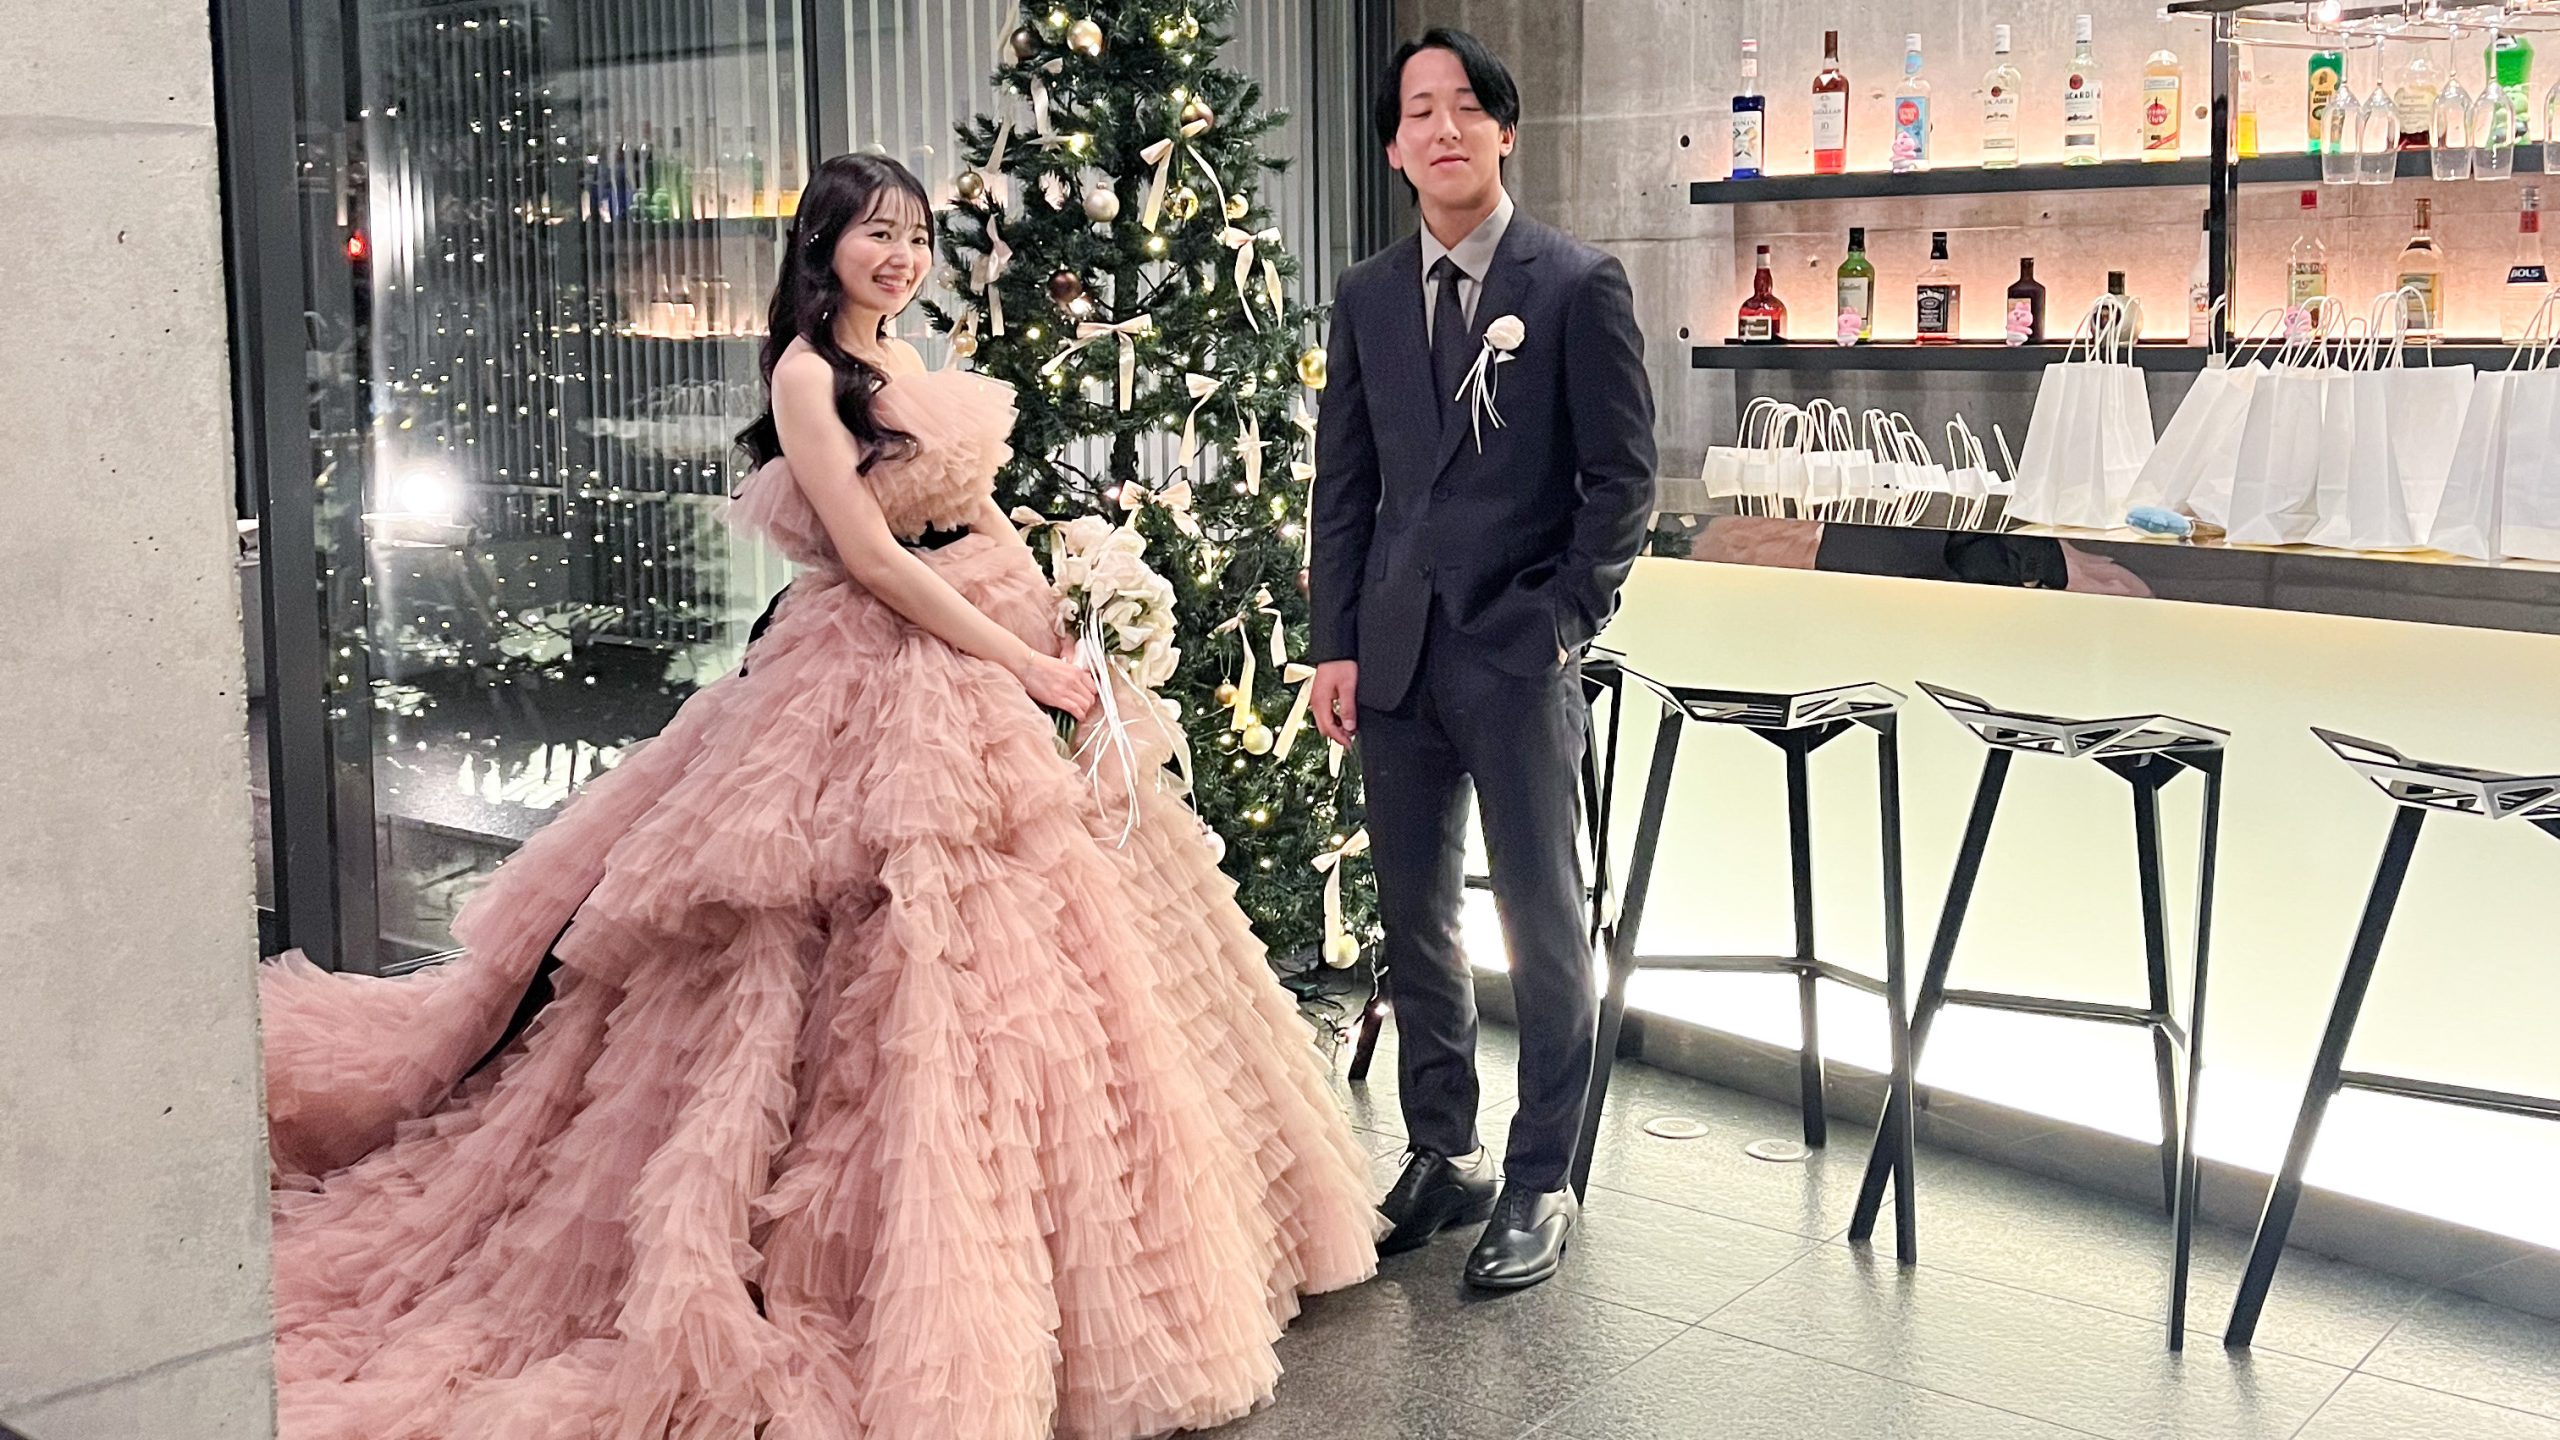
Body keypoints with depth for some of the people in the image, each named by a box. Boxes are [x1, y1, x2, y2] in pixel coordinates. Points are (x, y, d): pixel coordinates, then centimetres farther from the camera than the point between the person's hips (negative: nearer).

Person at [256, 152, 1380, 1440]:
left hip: (988, 672, 9)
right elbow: (872, 557, -16)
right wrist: (1021, 663, -15)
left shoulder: (911, 366, 15)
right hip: (882, 686, -9)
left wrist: (1065, 635, 2)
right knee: (921, 968, -7)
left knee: (1045, 952, 12)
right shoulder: (809, 372, -9)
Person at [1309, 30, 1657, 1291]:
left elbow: (1622, 478, -3)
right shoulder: (1367, 297, 11)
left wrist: (1566, 622, -9)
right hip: (1394, 655, 5)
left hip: (1520, 655, -4)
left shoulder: (1580, 285, -3)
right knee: (1414, 919, 11)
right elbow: (1344, 483, 11)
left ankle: (1540, 1181, 15)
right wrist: (1338, 645, 5)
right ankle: (1441, 1155, 25)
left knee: (1543, 924, 4)